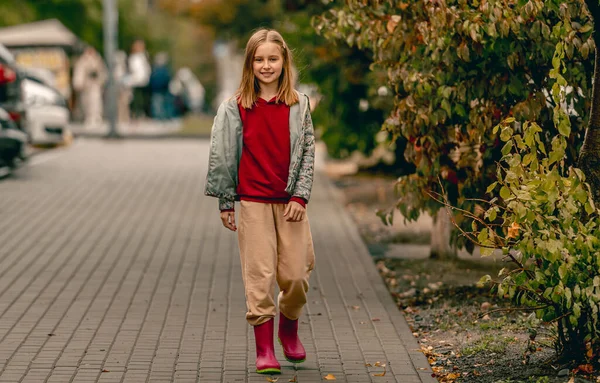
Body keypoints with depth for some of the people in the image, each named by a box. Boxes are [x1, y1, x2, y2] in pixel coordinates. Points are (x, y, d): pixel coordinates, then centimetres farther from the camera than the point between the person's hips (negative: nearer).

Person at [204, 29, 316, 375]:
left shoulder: (299, 105, 3)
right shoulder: (236, 107, -1)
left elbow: (308, 152, 3)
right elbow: (223, 154, 4)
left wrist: (300, 196, -6)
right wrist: (225, 203, 3)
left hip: (291, 202, 1)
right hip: (253, 202, -1)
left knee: (296, 274, 2)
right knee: (259, 276, -2)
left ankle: (289, 329, 30)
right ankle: (264, 350, 5)